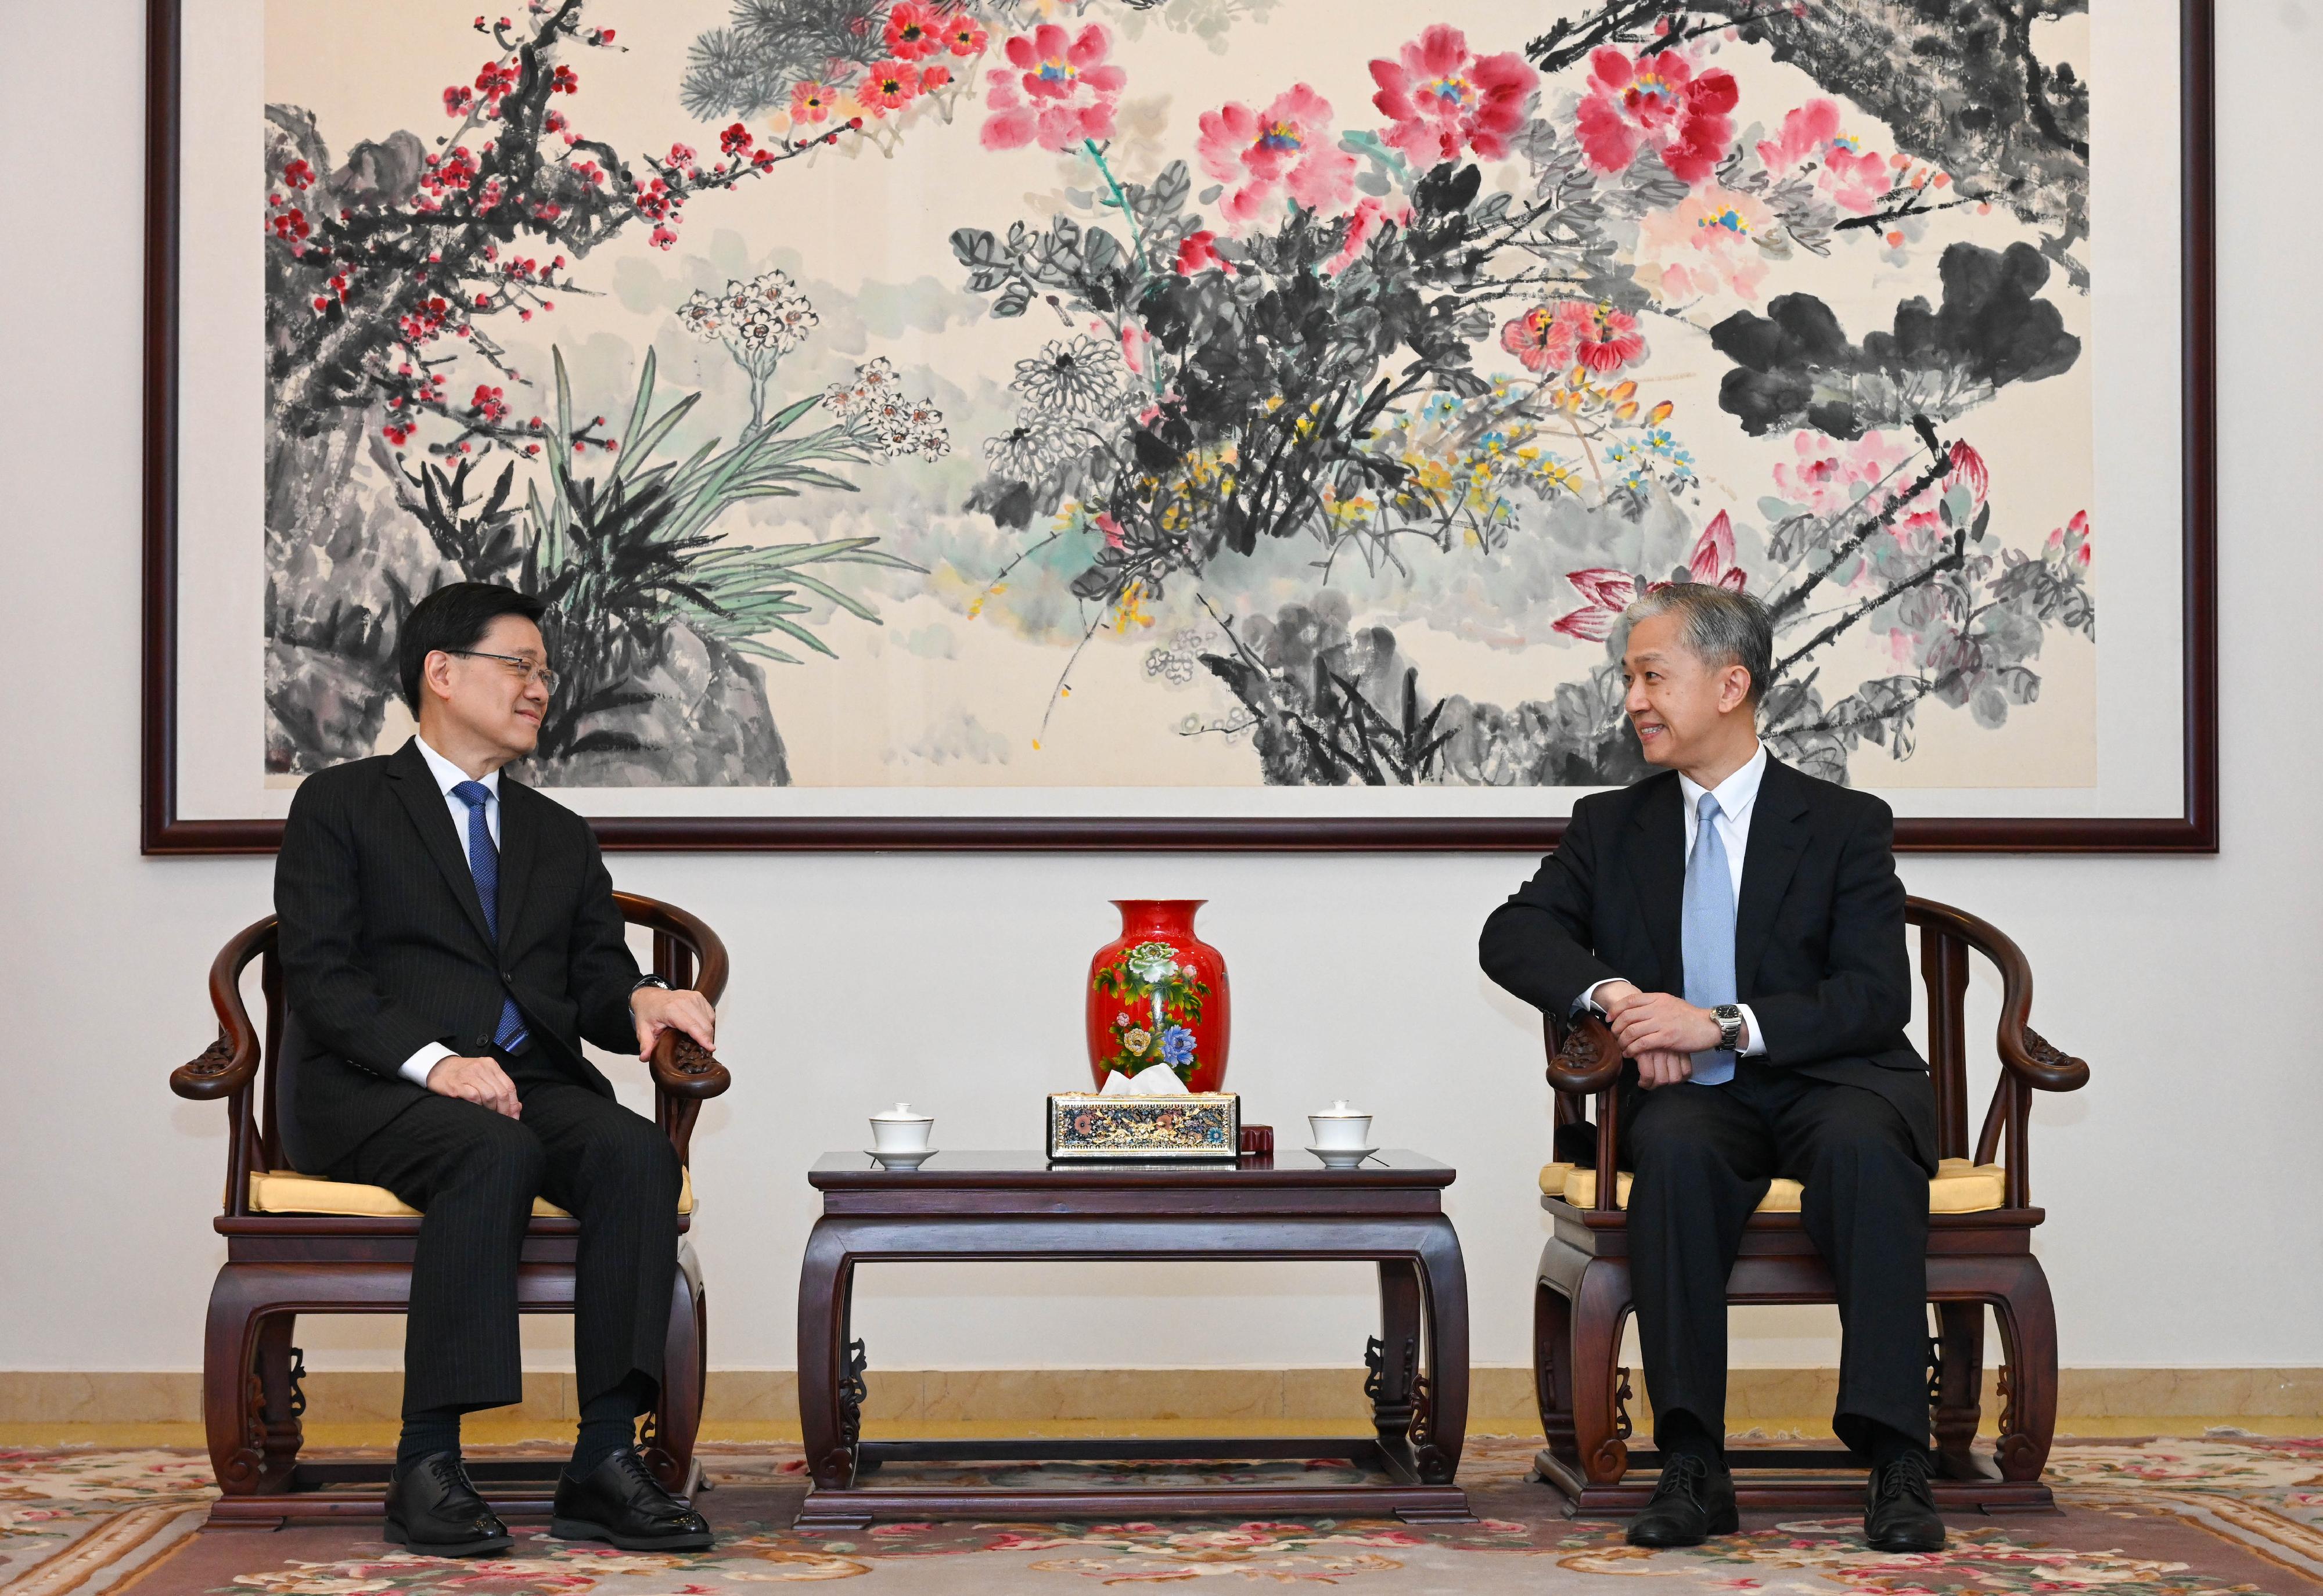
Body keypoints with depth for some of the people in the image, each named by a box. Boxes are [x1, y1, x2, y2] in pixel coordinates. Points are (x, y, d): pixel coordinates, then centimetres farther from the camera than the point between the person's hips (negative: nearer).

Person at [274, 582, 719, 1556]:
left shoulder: (560, 837, 26)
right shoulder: (340, 806, 9)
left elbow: (594, 980, 17)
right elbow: (320, 976, -4)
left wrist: (640, 1000, -9)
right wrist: (433, 1061, -20)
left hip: (530, 1083, 5)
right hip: (370, 1091, -4)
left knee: (638, 1152, -28)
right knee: (494, 1152, -36)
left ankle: (605, 1464, -31)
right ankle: (428, 1467, -33)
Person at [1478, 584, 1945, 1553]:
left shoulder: (1844, 826, 5)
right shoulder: (1610, 826, 16)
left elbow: (1876, 997, -6)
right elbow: (1512, 934, 4)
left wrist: (1723, 1026, -19)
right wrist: (1612, 993, -16)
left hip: (1826, 1084, -1)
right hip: (1693, 1099, 2)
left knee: (1862, 1145, -36)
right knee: (1673, 1149, -34)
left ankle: (1895, 1464, -36)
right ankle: (1692, 1468, -35)